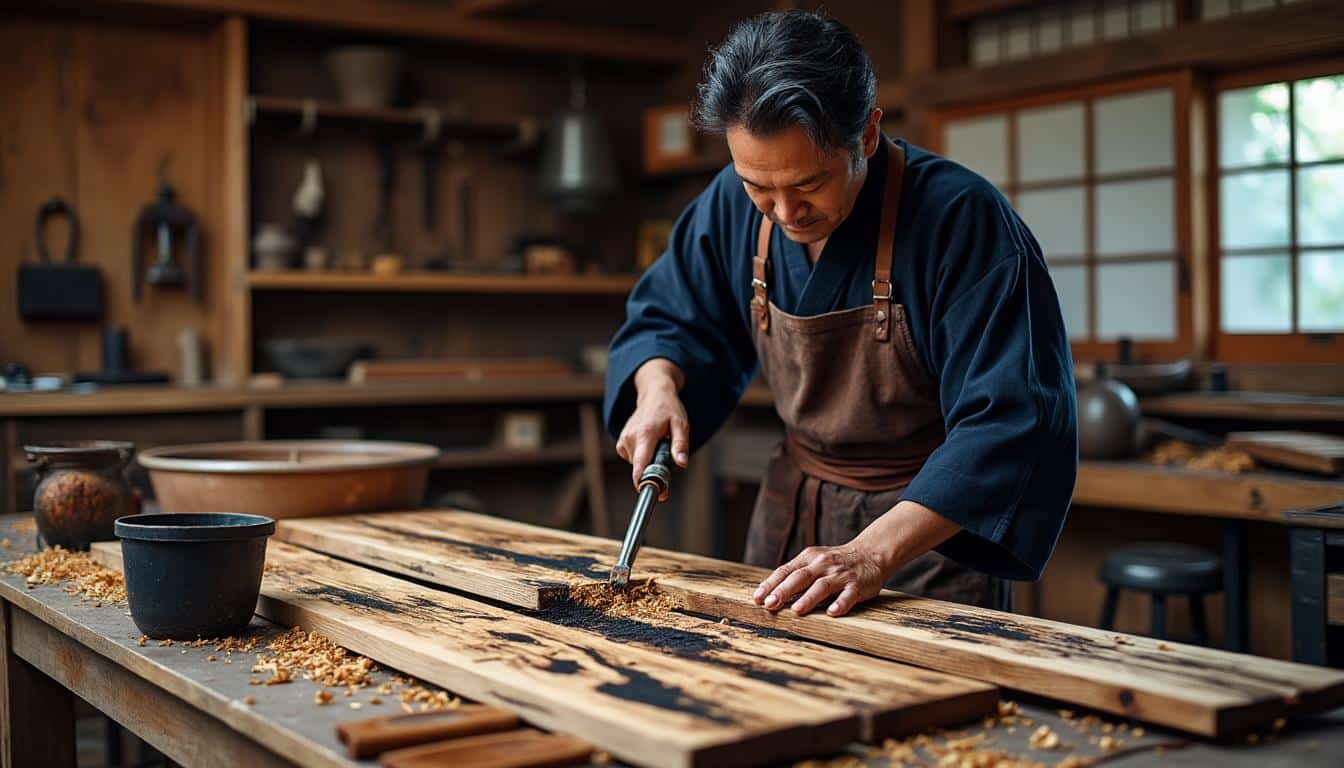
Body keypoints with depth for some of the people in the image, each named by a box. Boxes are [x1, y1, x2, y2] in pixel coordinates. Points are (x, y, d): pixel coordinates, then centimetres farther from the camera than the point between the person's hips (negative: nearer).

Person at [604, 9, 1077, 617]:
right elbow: (667, 319, 8)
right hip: (793, 501, 5)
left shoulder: (963, 219, -26)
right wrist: (658, 389, -16)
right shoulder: (734, 204, -8)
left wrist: (872, 554, -41)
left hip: (934, 520, -5)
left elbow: (1010, 423, -31)